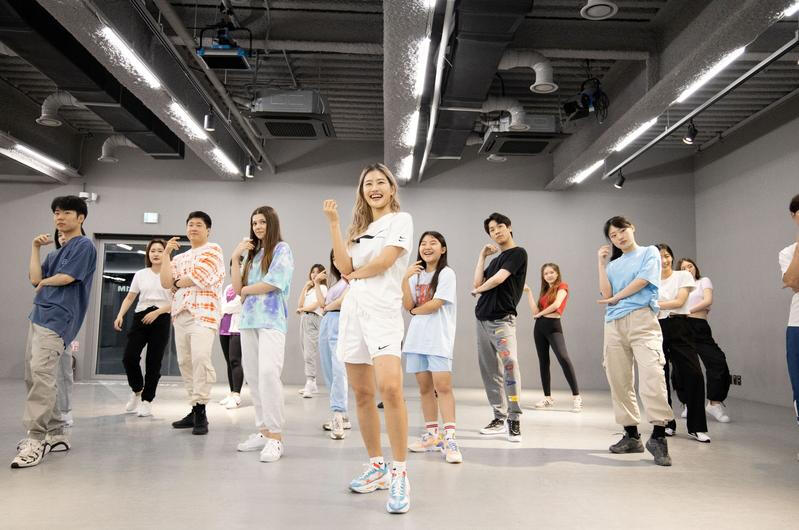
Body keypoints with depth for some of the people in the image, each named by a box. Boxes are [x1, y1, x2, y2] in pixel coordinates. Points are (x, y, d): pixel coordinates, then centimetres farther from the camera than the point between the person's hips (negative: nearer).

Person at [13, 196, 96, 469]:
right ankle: (56, 434, 16)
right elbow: (35, 278, 11)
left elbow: (66, 277, -13)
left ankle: (36, 439, -19)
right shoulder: (56, 252, 23)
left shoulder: (84, 246, -3)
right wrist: (35, 247, 8)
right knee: (33, 377, 9)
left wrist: (44, 282, 7)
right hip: (38, 316, 10)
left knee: (41, 374, -20)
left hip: (57, 319, -10)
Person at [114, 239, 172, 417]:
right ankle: (137, 390, 19)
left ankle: (147, 401, 11)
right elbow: (130, 298, 13)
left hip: (161, 320, -3)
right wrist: (120, 315, -1)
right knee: (129, 357, -8)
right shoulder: (140, 274, 11)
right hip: (141, 317, 3)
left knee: (153, 362, 0)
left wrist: (157, 312, -17)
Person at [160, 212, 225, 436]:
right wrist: (166, 254, 4)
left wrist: (177, 282, 7)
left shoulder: (213, 250, 5)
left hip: (203, 312, -7)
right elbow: (165, 283, 9)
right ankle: (195, 410, 11)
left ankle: (201, 411, -21)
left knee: (200, 357, -23)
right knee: (185, 362, 5)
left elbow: (199, 277, -10)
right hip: (180, 314, 7)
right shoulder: (181, 257, 24)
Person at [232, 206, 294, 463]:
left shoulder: (281, 248, 3)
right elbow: (237, 289, 11)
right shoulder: (252, 253, 20)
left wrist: (246, 289, 5)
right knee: (253, 377, 6)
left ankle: (276, 437, -17)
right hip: (248, 320, 7)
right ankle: (263, 431, 14)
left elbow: (273, 283, -11)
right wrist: (235, 259, 4)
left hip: (272, 320, -7)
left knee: (268, 372, -20)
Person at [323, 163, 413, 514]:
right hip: (353, 311, 7)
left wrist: (355, 273, 5)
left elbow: (384, 261, -11)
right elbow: (344, 266, 4)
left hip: (383, 312, -6)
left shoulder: (401, 219, 3)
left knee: (390, 388, -22)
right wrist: (333, 223, 3)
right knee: (362, 395, 8)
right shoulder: (359, 228, 20)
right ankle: (377, 468, 20)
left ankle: (400, 475, -12)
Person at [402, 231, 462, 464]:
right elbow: (408, 306, 3)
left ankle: (449, 439, -12)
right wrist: (405, 279, -7)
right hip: (417, 338, 6)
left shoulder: (446, 273, -1)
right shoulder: (416, 275, 16)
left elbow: (435, 305, -11)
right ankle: (431, 436, 16)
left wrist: (416, 310, 4)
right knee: (425, 388, 7)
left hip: (439, 339, -5)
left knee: (443, 386, -13)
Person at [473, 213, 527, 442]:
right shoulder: (496, 259, 21)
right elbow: (478, 282, 10)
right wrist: (482, 256, 10)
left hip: (502, 319, -8)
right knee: (490, 370, 7)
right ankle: (499, 417, 14)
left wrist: (477, 291, 5)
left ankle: (514, 419, -17)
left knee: (509, 362, -24)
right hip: (483, 318, 8)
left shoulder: (518, 253, -2)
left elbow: (498, 279, -12)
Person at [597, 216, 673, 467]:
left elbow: (642, 281, -3)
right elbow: (606, 293, 6)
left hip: (642, 319, -5)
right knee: (619, 381, 2)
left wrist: (615, 298, 5)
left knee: (652, 375, -19)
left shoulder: (649, 252, 13)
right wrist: (601, 263, 9)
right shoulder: (613, 265, 22)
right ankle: (631, 435, 11)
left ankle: (658, 437, -17)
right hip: (614, 324, 5)